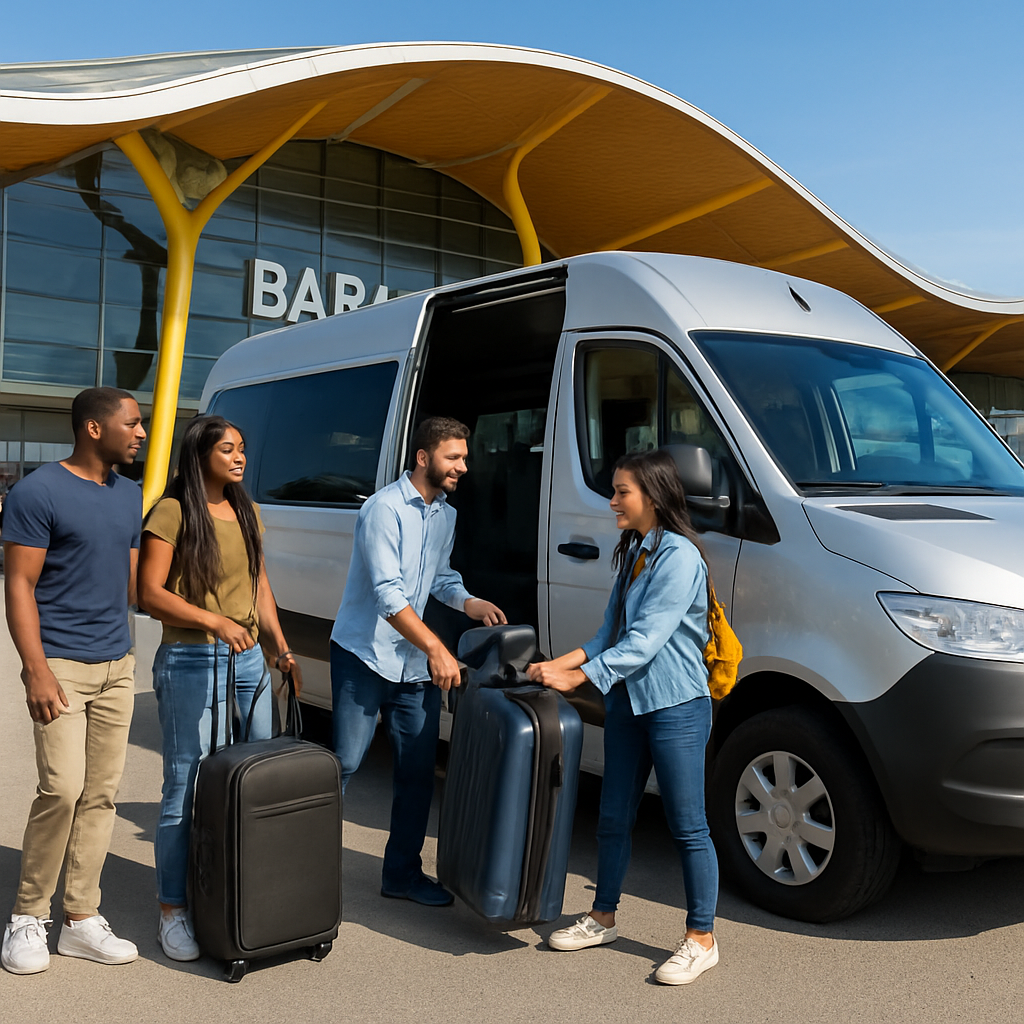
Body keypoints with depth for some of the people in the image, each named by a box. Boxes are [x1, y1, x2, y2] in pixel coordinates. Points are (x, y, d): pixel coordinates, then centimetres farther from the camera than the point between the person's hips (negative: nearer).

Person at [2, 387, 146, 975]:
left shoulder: (131, 497, 12)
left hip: (117, 665, 6)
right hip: (62, 663, -6)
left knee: (101, 794, 7)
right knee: (62, 788, -11)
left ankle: (81, 919, 18)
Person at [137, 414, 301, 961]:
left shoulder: (246, 513, 15)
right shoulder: (172, 513, -7)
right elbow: (149, 593, -11)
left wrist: (280, 647, 11)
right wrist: (214, 619, -21)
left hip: (250, 660, 7)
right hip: (191, 663, -7)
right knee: (187, 789, -3)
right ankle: (173, 909, 10)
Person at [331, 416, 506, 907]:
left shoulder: (446, 516, 11)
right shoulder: (384, 508, -15)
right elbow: (388, 594, -22)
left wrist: (470, 603, 2)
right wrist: (437, 649, -27)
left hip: (415, 664, 7)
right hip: (363, 657, -7)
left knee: (418, 771, 8)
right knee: (343, 764, -3)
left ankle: (403, 873, 21)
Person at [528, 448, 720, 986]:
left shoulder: (679, 557, -16)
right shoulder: (632, 553, 13)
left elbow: (646, 640, -21)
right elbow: (610, 633, 13)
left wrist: (578, 677, -22)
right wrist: (561, 663, -1)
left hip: (675, 706, -9)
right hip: (626, 702, 9)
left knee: (687, 826, 2)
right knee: (613, 818, 16)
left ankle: (701, 939, 15)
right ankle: (602, 919, 32)